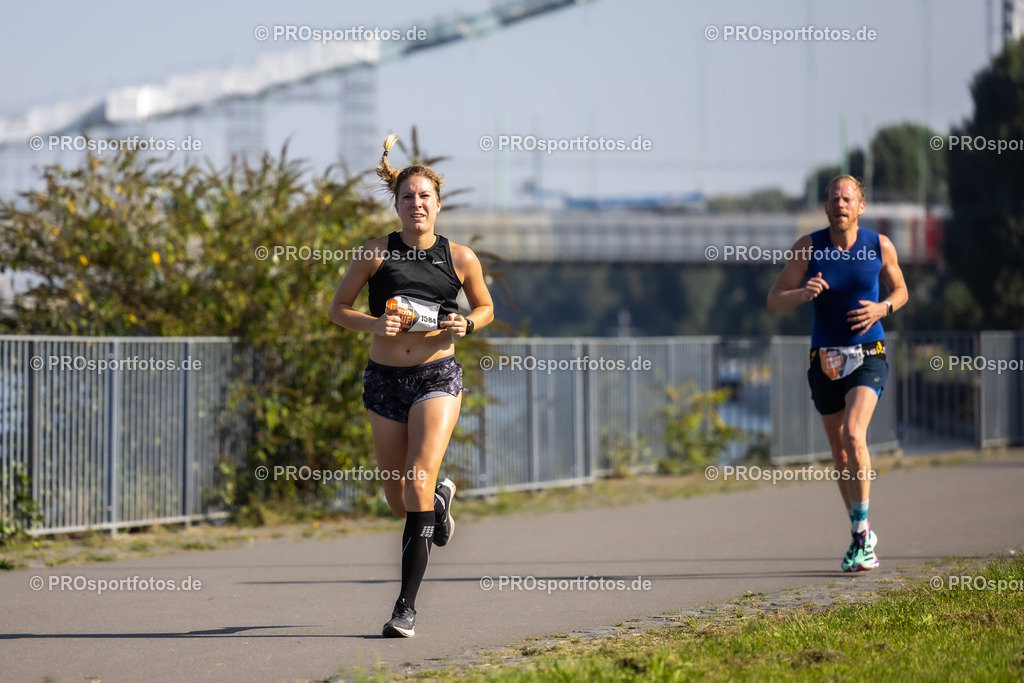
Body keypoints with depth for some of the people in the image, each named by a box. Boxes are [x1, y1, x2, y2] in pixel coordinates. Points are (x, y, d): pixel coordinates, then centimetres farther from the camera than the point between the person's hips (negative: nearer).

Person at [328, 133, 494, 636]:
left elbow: (486, 308, 15)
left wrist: (466, 326, -7)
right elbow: (337, 308, 6)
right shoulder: (377, 253, -1)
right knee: (397, 499, 11)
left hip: (437, 377, -2)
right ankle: (442, 499, 51)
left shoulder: (460, 258, 0)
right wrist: (373, 324, -14)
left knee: (418, 482, -19)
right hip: (384, 379, 2)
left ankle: (407, 606, -17)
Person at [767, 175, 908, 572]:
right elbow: (774, 301, -3)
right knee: (840, 453, 10)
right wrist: (803, 293, -25)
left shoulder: (880, 246, -3)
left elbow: (900, 290, 14)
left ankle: (862, 532, -14)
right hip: (826, 360, 2)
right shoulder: (809, 247, -3)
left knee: (853, 436, -24)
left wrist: (883, 308, -9)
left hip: (868, 356, -2)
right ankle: (861, 538, 27)